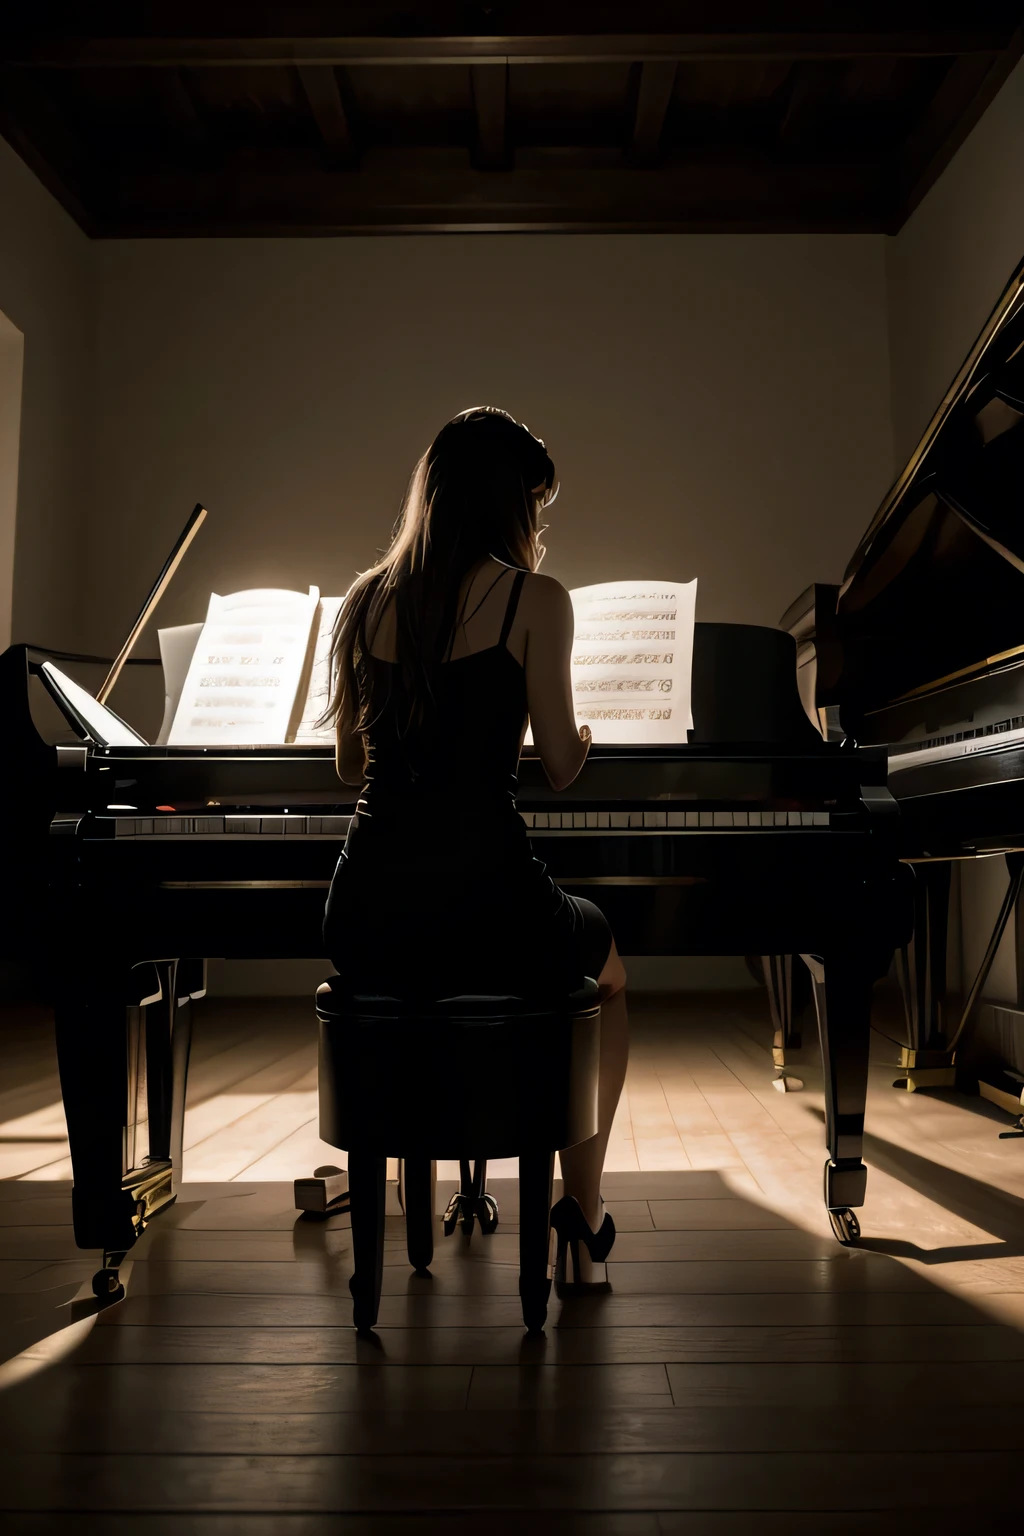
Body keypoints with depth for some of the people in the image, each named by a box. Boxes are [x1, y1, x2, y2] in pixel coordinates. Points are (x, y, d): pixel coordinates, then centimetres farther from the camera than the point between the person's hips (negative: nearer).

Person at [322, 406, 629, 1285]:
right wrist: (582, 739, 20)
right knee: (609, 973, 30)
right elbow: (561, 769, -4)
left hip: (366, 929, 5)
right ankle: (583, 1219, 26)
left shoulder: (366, 601, 9)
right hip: (484, 908, -4)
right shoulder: (533, 600, -5)